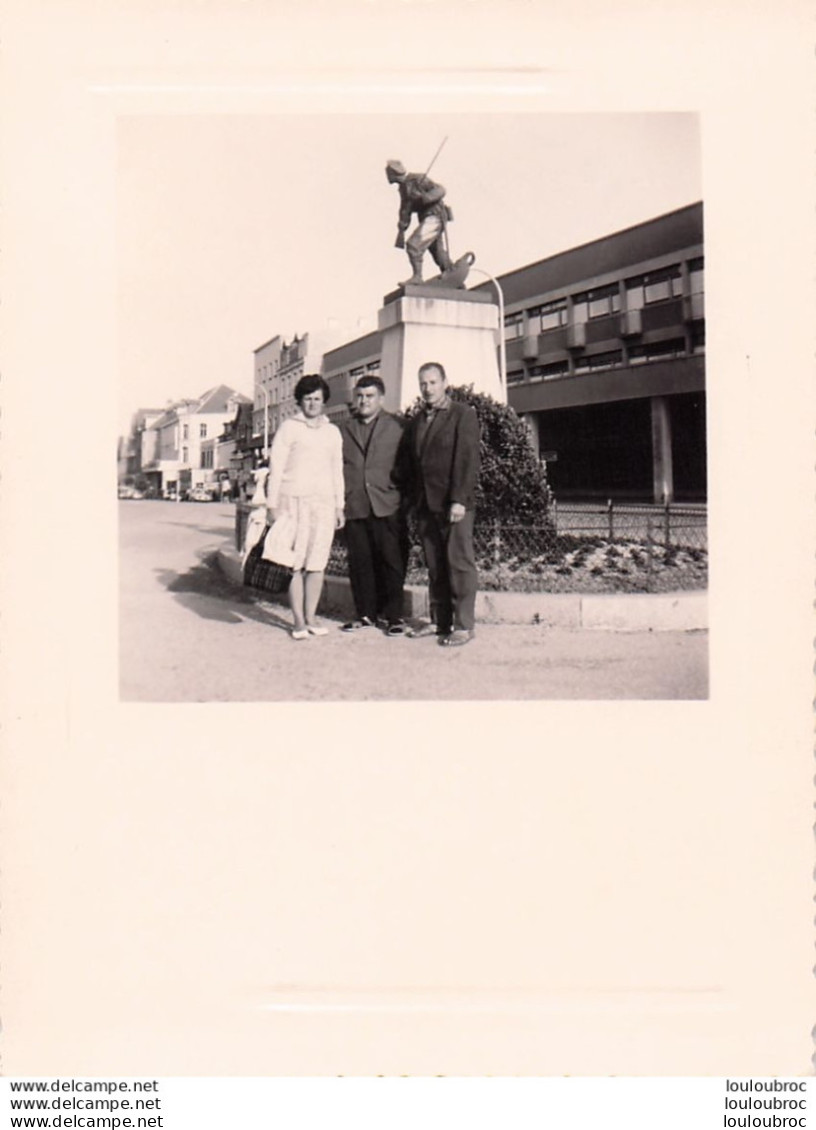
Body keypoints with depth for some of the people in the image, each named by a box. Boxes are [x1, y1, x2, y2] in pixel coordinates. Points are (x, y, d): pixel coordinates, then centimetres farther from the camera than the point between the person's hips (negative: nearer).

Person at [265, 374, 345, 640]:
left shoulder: (332, 431, 15)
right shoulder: (289, 428, 3)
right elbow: (276, 467, 0)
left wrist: (339, 505, 14)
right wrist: (272, 504, -5)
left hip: (324, 502, 4)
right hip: (294, 499, -4)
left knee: (317, 563, 2)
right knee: (295, 563, -4)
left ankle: (311, 617, 11)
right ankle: (298, 621, 1)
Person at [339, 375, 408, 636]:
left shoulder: (396, 427, 7)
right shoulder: (344, 429, 16)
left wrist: (407, 501, -3)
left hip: (387, 507, -3)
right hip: (354, 506, 3)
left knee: (391, 562, -3)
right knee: (359, 563, 5)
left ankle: (392, 615, 6)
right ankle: (366, 613, 16)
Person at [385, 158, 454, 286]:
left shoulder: (418, 179, -13)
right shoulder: (403, 187, 13)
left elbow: (440, 190, -20)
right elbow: (405, 210, 21)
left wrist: (425, 197, -34)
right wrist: (401, 232, 19)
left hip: (434, 217, -9)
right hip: (427, 219, 9)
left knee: (413, 244, -19)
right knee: (441, 257, 10)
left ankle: (417, 276, -14)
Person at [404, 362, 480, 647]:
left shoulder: (463, 414, -2)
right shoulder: (417, 421, 17)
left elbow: (468, 460, -10)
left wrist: (459, 500, -17)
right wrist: (414, 500, 10)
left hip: (454, 503, -6)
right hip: (425, 504, 6)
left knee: (459, 563, -4)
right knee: (435, 566, 9)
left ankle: (464, 625, -1)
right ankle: (439, 621, 15)